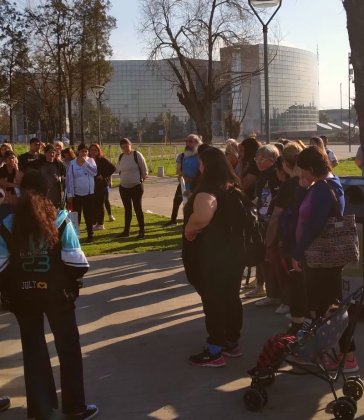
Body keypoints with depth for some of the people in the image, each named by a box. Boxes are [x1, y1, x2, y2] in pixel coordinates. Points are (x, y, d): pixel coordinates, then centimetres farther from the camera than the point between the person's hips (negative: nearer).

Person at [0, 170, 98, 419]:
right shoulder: (60, 220, -10)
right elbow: (74, 261, -12)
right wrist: (74, 282, 6)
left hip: (22, 295, 2)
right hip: (57, 292, -2)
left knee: (33, 350, 15)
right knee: (68, 348, 12)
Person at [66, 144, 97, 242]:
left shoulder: (90, 160, 3)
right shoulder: (72, 163, -4)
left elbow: (94, 172, -13)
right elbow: (69, 178, -4)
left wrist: (85, 162, -16)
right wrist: (69, 194, -7)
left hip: (89, 193, 2)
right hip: (76, 193, -1)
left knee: (89, 215, 8)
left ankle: (90, 234, 16)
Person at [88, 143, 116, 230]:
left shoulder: (103, 160, -7)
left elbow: (112, 168, -13)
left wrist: (103, 176, -14)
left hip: (101, 185, -5)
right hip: (91, 185, 5)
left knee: (100, 204, -1)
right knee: (93, 204, 8)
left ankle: (100, 224, 5)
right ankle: (94, 223, 18)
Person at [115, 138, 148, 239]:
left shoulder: (137, 155, -11)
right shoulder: (121, 157, 5)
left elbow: (144, 169, -5)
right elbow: (117, 169, 18)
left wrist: (142, 178, 1)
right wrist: (124, 177, 11)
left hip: (136, 186, -5)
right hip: (123, 187, 5)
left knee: (137, 208, -3)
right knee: (127, 209, 14)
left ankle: (142, 231, 4)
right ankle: (126, 230, 22)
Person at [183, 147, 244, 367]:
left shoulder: (208, 190, -22)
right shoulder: (232, 187, 7)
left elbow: (201, 217, -41)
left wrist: (189, 230, -23)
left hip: (210, 256, -9)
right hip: (232, 251, 9)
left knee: (213, 301, 0)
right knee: (231, 297, 16)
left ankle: (215, 352, 8)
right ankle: (232, 342, 29)